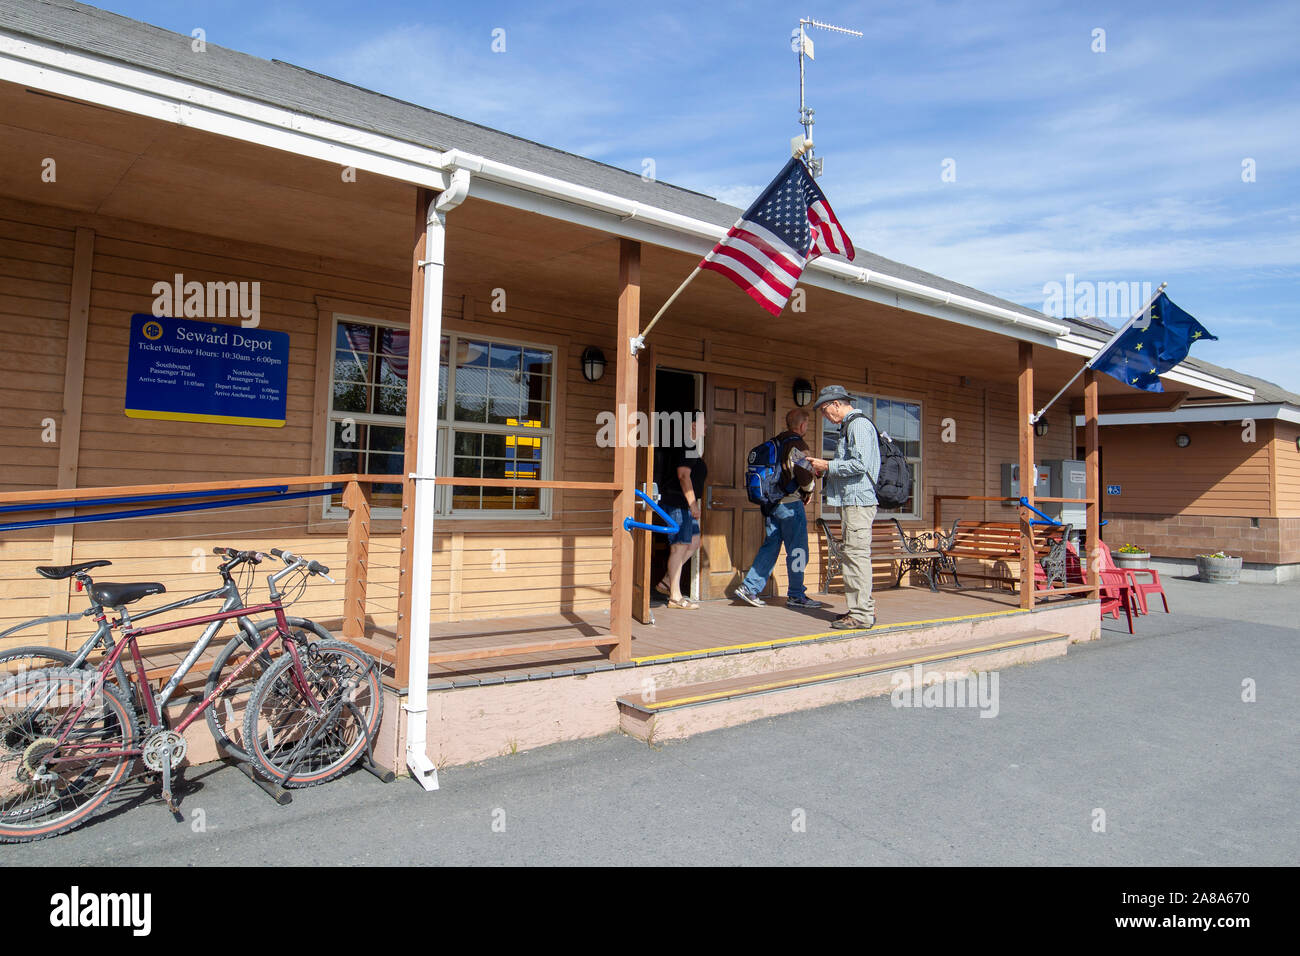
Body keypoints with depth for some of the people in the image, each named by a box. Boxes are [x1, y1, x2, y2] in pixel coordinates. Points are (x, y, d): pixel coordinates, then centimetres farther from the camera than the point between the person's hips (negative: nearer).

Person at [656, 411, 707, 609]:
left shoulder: (685, 446, 19)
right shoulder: (687, 446, -14)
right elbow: (683, 475, -23)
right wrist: (693, 503, -25)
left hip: (681, 504, 11)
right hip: (678, 503, -11)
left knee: (694, 542, 14)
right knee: (679, 547, -9)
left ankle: (667, 582, 16)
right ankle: (675, 597, -5)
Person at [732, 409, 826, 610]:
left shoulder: (773, 443, 13)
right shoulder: (798, 445, -12)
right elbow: (805, 476, -16)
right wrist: (809, 489, 4)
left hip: (770, 502, 8)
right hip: (790, 503, -8)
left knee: (770, 546, 13)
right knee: (797, 550, 2)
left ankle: (749, 588, 9)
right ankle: (796, 596, 9)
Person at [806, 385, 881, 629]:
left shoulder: (859, 425, -10)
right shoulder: (848, 427, 21)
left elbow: (860, 464, -21)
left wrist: (828, 466, -11)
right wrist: (826, 471, 13)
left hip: (858, 501, -11)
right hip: (851, 501, 11)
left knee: (856, 554, -10)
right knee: (852, 556, 13)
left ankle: (861, 614, -7)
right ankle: (864, 607, 20)